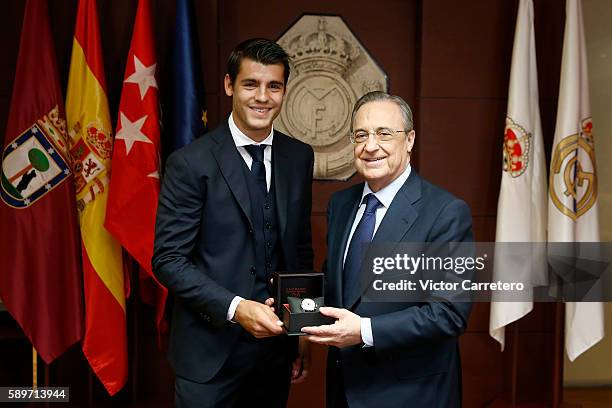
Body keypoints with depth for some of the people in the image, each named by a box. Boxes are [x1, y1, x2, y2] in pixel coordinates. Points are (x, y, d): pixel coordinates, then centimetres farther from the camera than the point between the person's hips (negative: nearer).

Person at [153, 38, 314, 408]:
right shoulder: (191, 163, -12)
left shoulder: (300, 157, 3)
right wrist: (235, 308, -22)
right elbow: (168, 259, -12)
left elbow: (301, 249, 9)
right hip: (211, 353, -4)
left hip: (276, 343, 5)